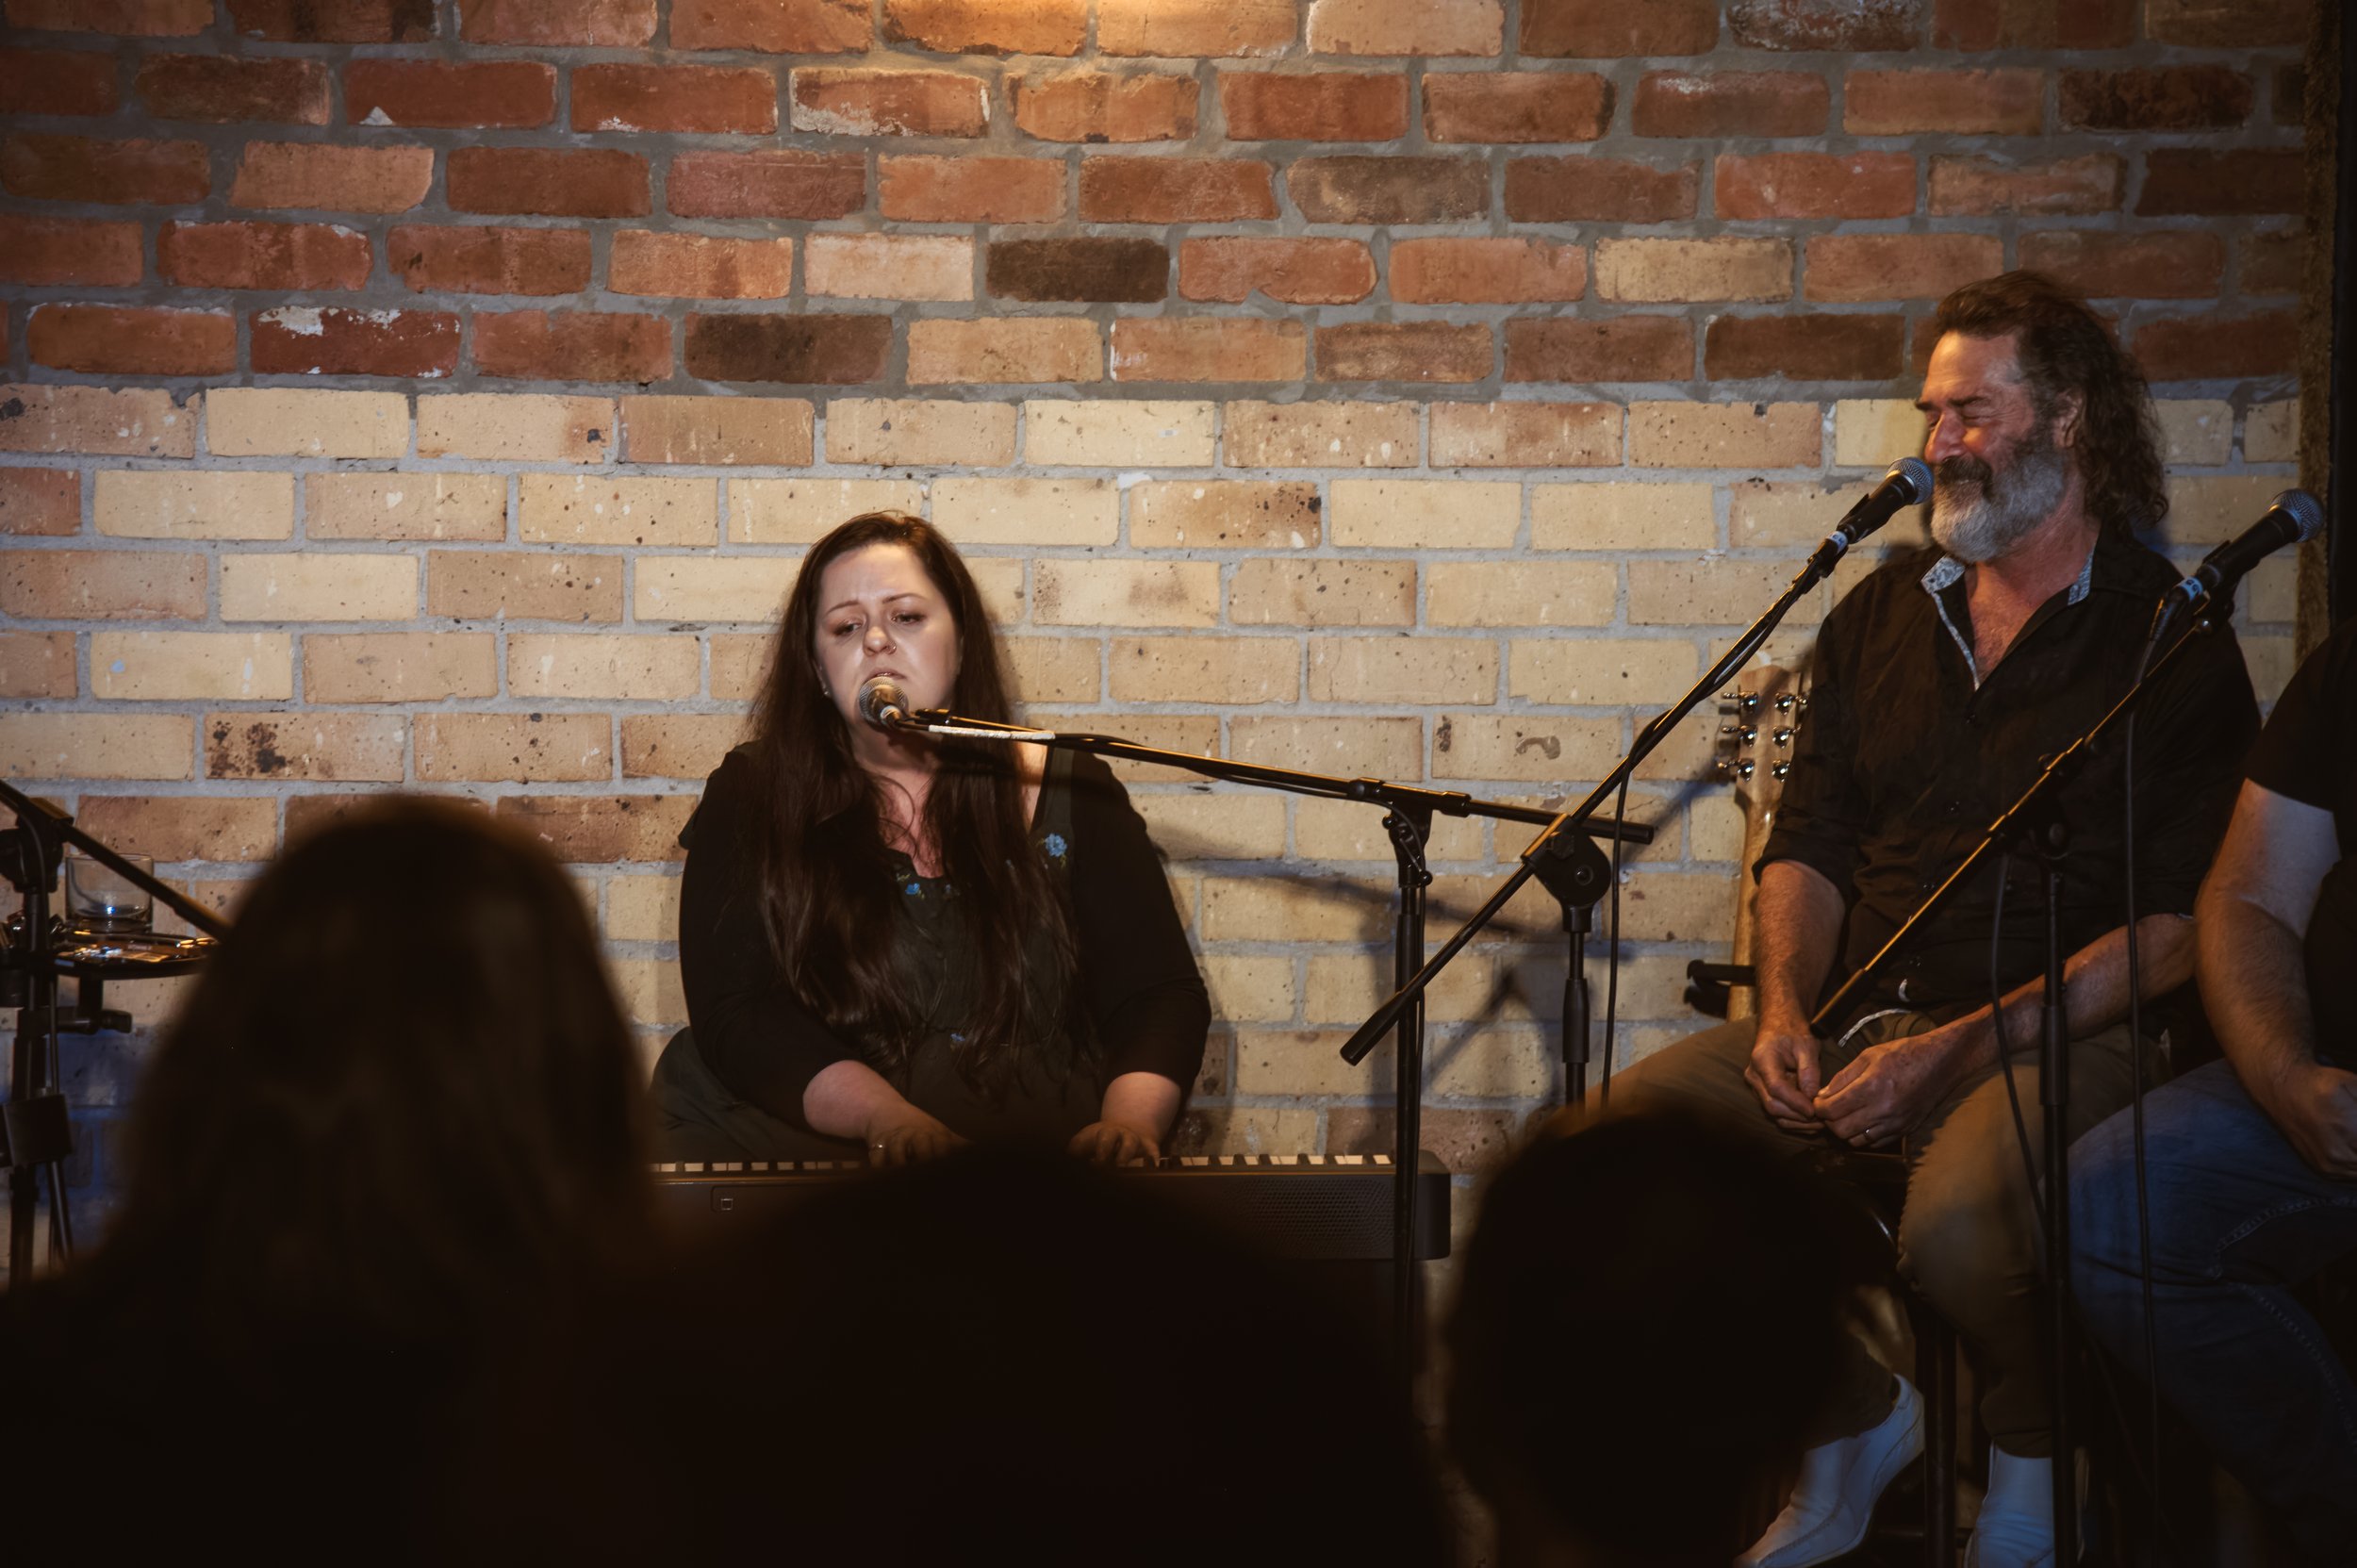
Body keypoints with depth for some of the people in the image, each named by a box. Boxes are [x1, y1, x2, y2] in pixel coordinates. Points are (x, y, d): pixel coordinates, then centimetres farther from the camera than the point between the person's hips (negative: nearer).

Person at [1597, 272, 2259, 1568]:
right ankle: (1850, 1414, 4)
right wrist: (1784, 1012, -5)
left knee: (1956, 1223, -38)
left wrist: (1956, 1051, -18)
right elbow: (1810, 844, 17)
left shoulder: (2167, 639, -1)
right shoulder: (1883, 614, 18)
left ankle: (2030, 1460, -2)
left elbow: (2175, 929, -9)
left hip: (2060, 1035, -6)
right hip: (1857, 1021, 6)